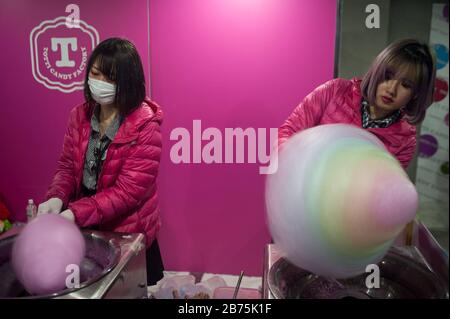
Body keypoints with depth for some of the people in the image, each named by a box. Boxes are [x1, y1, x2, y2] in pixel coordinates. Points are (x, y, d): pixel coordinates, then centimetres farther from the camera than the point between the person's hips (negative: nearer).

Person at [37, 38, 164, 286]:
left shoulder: (145, 125, -21)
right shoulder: (80, 115, -3)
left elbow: (129, 190, -23)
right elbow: (67, 165, 3)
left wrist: (74, 213, -29)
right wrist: (56, 198, -17)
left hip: (128, 233, -5)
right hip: (84, 229, 5)